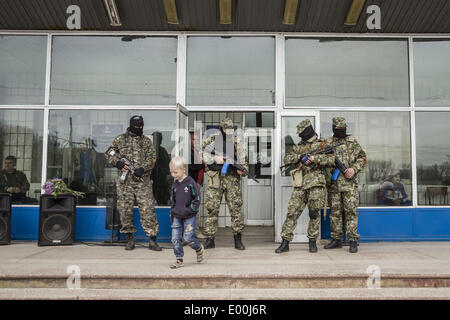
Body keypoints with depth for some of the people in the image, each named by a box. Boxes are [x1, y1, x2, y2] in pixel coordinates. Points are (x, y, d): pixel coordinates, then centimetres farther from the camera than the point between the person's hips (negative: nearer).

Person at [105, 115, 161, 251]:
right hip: (125, 181, 1)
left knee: (148, 210, -6)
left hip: (143, 180, -1)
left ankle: (152, 240, -1)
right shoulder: (120, 139, 11)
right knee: (125, 209, 4)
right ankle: (130, 239, 17)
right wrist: (117, 162, -6)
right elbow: (109, 153, 13)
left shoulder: (147, 141, 11)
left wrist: (143, 169, -16)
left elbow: (151, 158, 2)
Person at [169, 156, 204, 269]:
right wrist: (172, 213, 16)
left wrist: (191, 210, -14)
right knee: (175, 238, 1)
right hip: (177, 216, 6)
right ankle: (179, 260, 13)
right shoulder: (174, 184, 8)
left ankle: (199, 249, 24)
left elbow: (197, 197, -9)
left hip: (189, 216, -6)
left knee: (188, 237, -7)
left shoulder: (190, 182, -11)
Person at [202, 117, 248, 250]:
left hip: (232, 178, 1)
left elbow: (244, 159, 5)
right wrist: (214, 158, -13)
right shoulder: (212, 140, 6)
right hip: (215, 178, 0)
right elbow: (201, 154, 0)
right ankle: (209, 239, 10)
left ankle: (238, 240, 6)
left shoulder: (236, 142, 8)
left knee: (236, 208, -3)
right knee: (212, 208, 1)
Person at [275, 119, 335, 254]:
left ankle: (312, 241, 16)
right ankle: (285, 242, 1)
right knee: (292, 212, -2)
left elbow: (331, 159, -8)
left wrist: (314, 158, -17)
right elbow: (286, 159, 5)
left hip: (316, 184, -3)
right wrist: (300, 157, -10)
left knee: (314, 213, 1)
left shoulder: (321, 144, 7)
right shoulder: (298, 146, 18)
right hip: (300, 185, 3)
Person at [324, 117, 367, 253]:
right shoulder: (327, 143, 13)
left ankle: (353, 241, -1)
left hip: (349, 182, -2)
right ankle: (336, 239, 16)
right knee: (334, 211, 7)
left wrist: (354, 169, -11)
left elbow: (362, 157, 5)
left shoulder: (351, 141, 7)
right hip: (333, 183, 3)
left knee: (351, 211, -5)